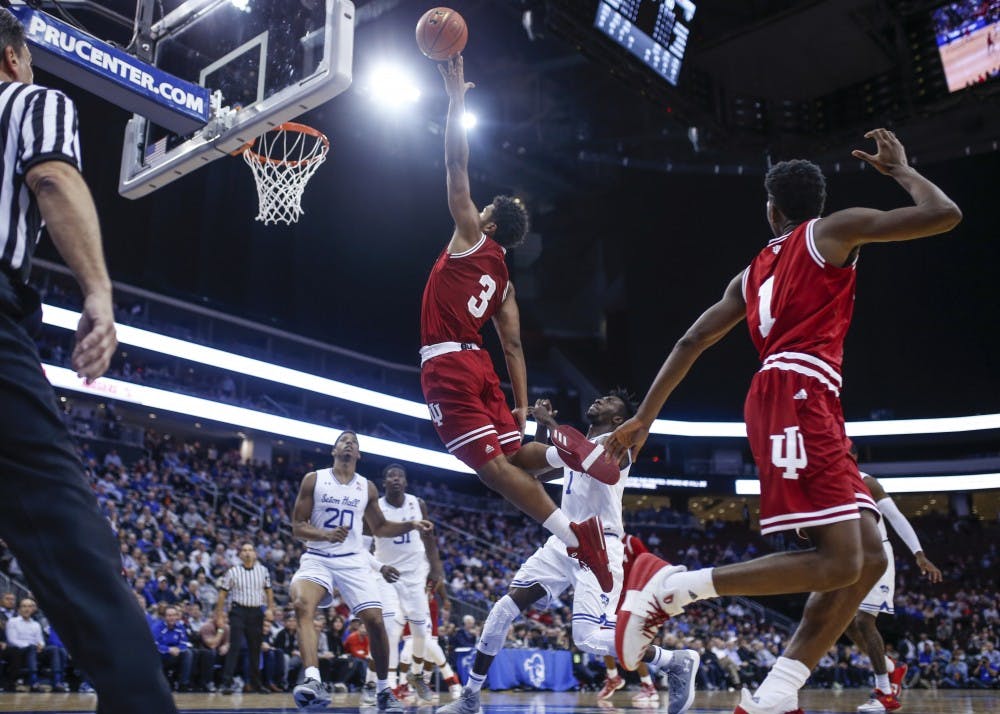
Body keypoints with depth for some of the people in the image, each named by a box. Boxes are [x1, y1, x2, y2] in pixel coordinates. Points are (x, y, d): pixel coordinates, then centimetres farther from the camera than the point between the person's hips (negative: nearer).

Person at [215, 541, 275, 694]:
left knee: (255, 649, 10)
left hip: (257, 613, 3)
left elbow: (268, 590, 14)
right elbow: (222, 594, 1)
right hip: (238, 612, -3)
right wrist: (219, 616, -2)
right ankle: (227, 683, -11)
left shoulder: (263, 570, 5)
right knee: (235, 647, -13)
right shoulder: (232, 572, -3)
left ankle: (255, 683, 20)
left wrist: (270, 609, 7)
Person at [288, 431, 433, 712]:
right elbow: (297, 527, -2)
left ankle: (383, 689, 10)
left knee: (374, 620, -10)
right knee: (302, 605, -32)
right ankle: (313, 681, -41)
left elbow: (379, 528, 19)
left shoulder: (367, 487, 8)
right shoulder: (313, 480, 0)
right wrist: (326, 534, -22)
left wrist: (412, 525, 3)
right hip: (317, 559, -2)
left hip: (353, 561, 2)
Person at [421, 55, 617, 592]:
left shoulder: (471, 238, 4)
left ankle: (572, 533, -23)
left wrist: (456, 97, 7)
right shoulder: (504, 279, 20)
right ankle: (560, 449, -16)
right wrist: (522, 407, 14)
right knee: (514, 456, 13)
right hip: (479, 366, 7)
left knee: (494, 465, -13)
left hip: (447, 366, -7)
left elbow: (457, 168, 1)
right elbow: (513, 347, 15)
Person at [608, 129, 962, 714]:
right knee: (838, 563, -14)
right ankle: (671, 586, -10)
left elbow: (691, 343, 22)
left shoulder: (753, 273, 26)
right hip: (797, 396, -8)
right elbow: (945, 214, 3)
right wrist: (900, 168, 22)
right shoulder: (836, 228, 8)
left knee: (870, 559, 5)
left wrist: (644, 419, 24)